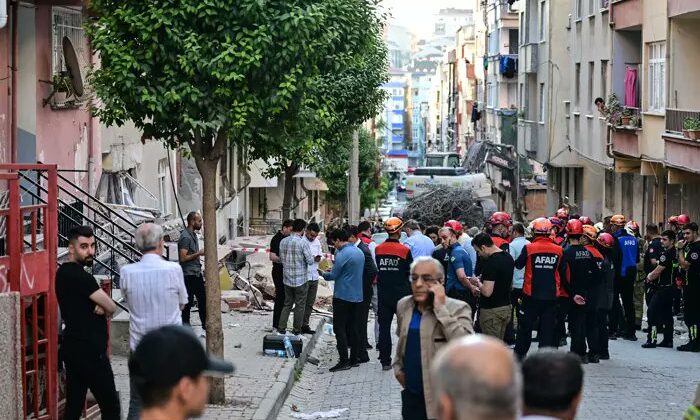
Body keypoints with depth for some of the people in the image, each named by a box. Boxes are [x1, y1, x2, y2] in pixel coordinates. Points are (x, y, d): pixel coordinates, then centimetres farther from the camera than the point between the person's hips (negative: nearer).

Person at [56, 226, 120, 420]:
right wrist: (103, 309, 7)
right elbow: (111, 307, -14)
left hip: (73, 348, 10)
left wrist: (100, 308, -8)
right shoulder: (79, 276, -17)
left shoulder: (64, 272, 12)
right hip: (89, 351, -10)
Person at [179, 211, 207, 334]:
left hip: (197, 273, 10)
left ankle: (205, 326, 22)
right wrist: (198, 253, -21)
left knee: (202, 299, 13)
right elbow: (183, 258, -24)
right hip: (189, 274, -10)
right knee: (188, 302, -1)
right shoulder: (185, 237, -19)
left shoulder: (193, 234, 12)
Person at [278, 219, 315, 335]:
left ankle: (281, 328, 11)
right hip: (301, 280, -5)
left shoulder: (283, 241, 1)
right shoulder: (303, 242, -17)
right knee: (300, 306, 8)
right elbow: (310, 261, -16)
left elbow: (281, 258, 10)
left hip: (287, 279, 5)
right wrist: (313, 258, 5)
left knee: (287, 304, 16)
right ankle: (296, 330, 13)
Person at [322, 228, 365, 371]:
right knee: (352, 327, 15)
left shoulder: (343, 254, -16)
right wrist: (333, 270, 16)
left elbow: (333, 275, -14)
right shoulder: (359, 252, 11)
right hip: (357, 296, 8)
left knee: (339, 327, -5)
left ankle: (344, 360, -8)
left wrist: (324, 273, 7)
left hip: (343, 296, -8)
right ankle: (355, 358, 17)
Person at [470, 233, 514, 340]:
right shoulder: (508, 257, 7)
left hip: (491, 310, -9)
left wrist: (477, 283, -8)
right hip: (506, 307, 9)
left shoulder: (490, 262, -22)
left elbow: (487, 292, -27)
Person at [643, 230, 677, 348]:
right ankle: (668, 340, 15)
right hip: (671, 286, 9)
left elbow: (658, 271, -14)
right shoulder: (675, 253, 10)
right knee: (667, 313, 12)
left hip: (663, 288, -9)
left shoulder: (667, 254, -18)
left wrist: (649, 277, 4)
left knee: (652, 312, -8)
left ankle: (652, 339, -10)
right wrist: (652, 275, 7)